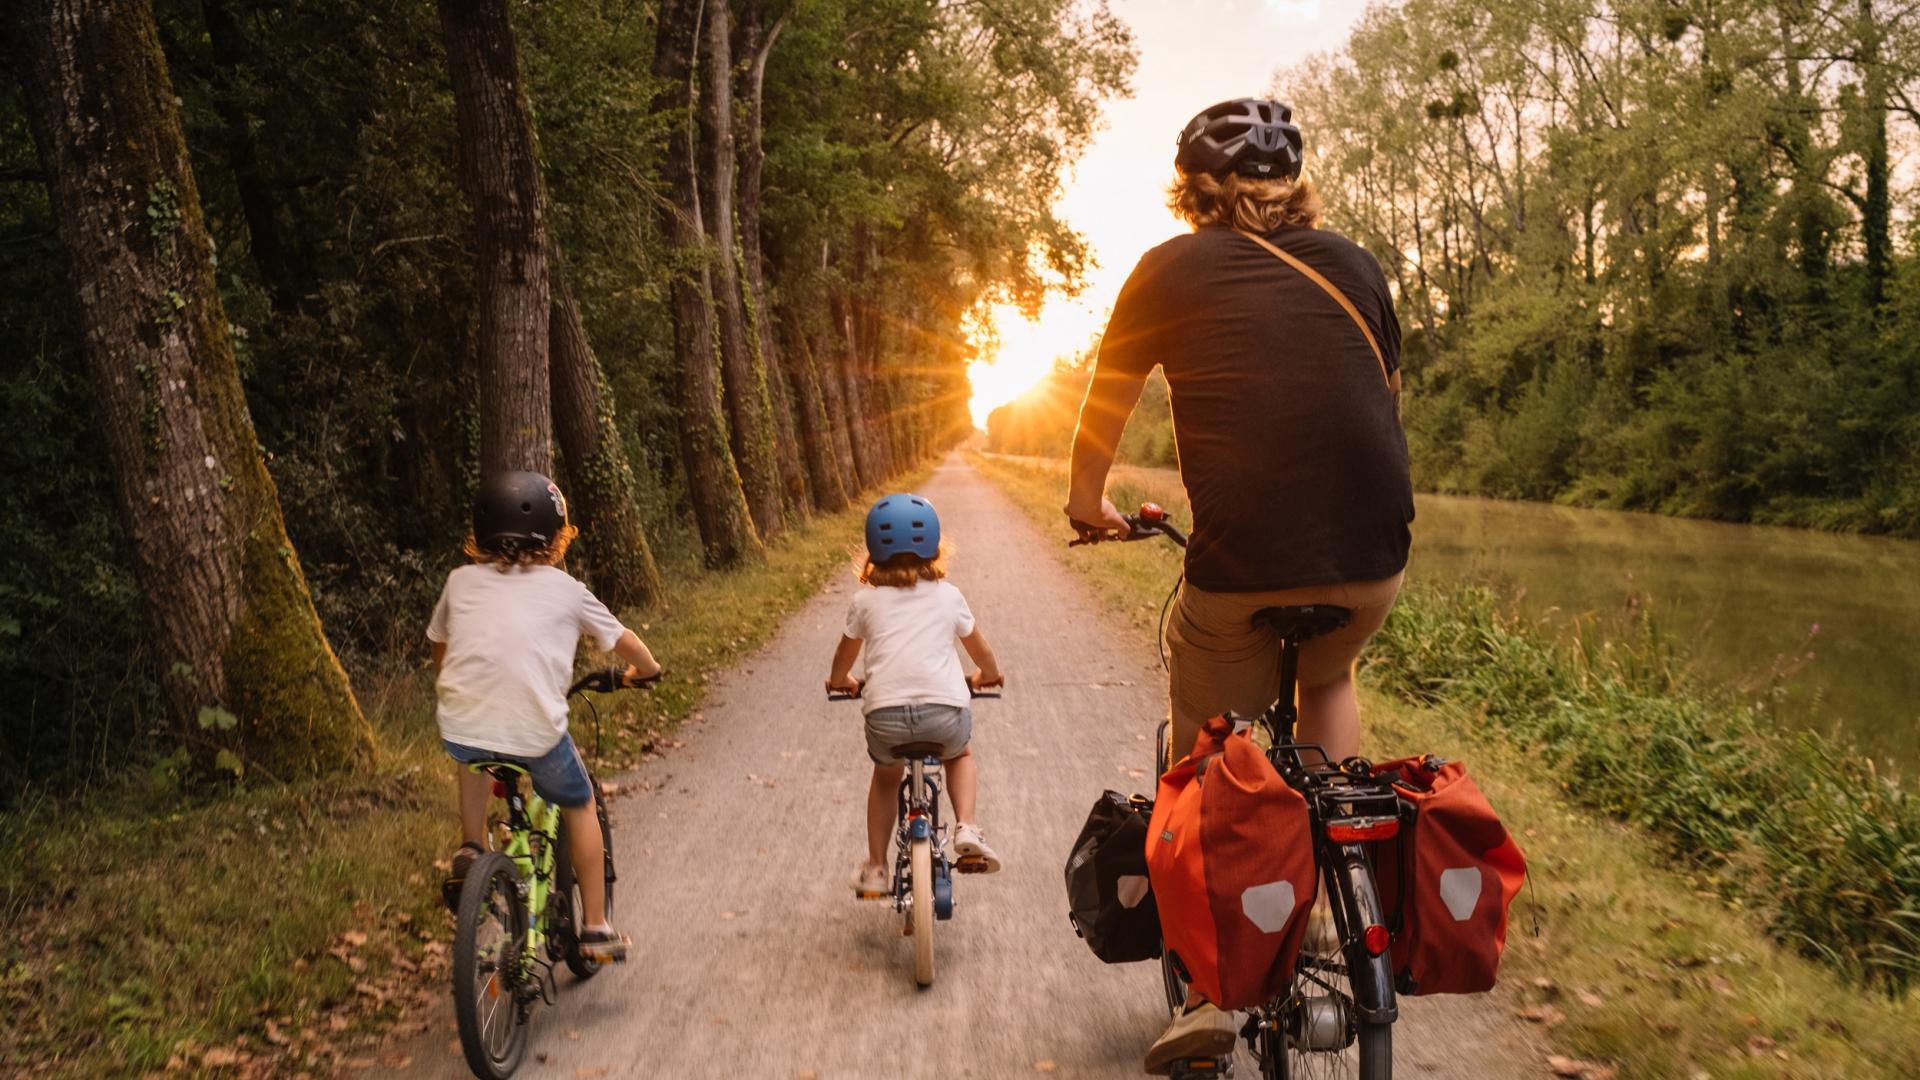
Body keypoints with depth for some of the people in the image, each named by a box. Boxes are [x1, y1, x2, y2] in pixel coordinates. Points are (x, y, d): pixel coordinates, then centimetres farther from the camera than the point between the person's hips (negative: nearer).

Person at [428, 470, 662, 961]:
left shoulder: (462, 581, 12)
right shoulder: (564, 589, 7)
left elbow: (439, 651, 25)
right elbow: (623, 641, 20)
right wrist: (646, 668, 41)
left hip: (460, 726, 2)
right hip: (535, 731, -2)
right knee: (579, 806, 24)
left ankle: (469, 851, 27)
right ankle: (595, 927, 25)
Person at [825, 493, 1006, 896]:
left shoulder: (865, 601, 14)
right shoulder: (948, 595, 15)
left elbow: (845, 655, 30)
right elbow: (980, 650, 30)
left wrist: (840, 680, 52)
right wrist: (988, 676, 51)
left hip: (885, 715, 0)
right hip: (945, 711, 0)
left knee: (886, 775, 32)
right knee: (961, 755, 33)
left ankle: (875, 869, 30)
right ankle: (966, 829, 10)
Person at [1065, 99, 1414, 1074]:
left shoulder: (1172, 271, 6)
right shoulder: (1352, 264, 14)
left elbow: (1103, 412, 15)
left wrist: (1088, 505, 32)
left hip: (1243, 567, -3)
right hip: (1374, 560, 3)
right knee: (1328, 677, 35)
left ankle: (1206, 991, 15)